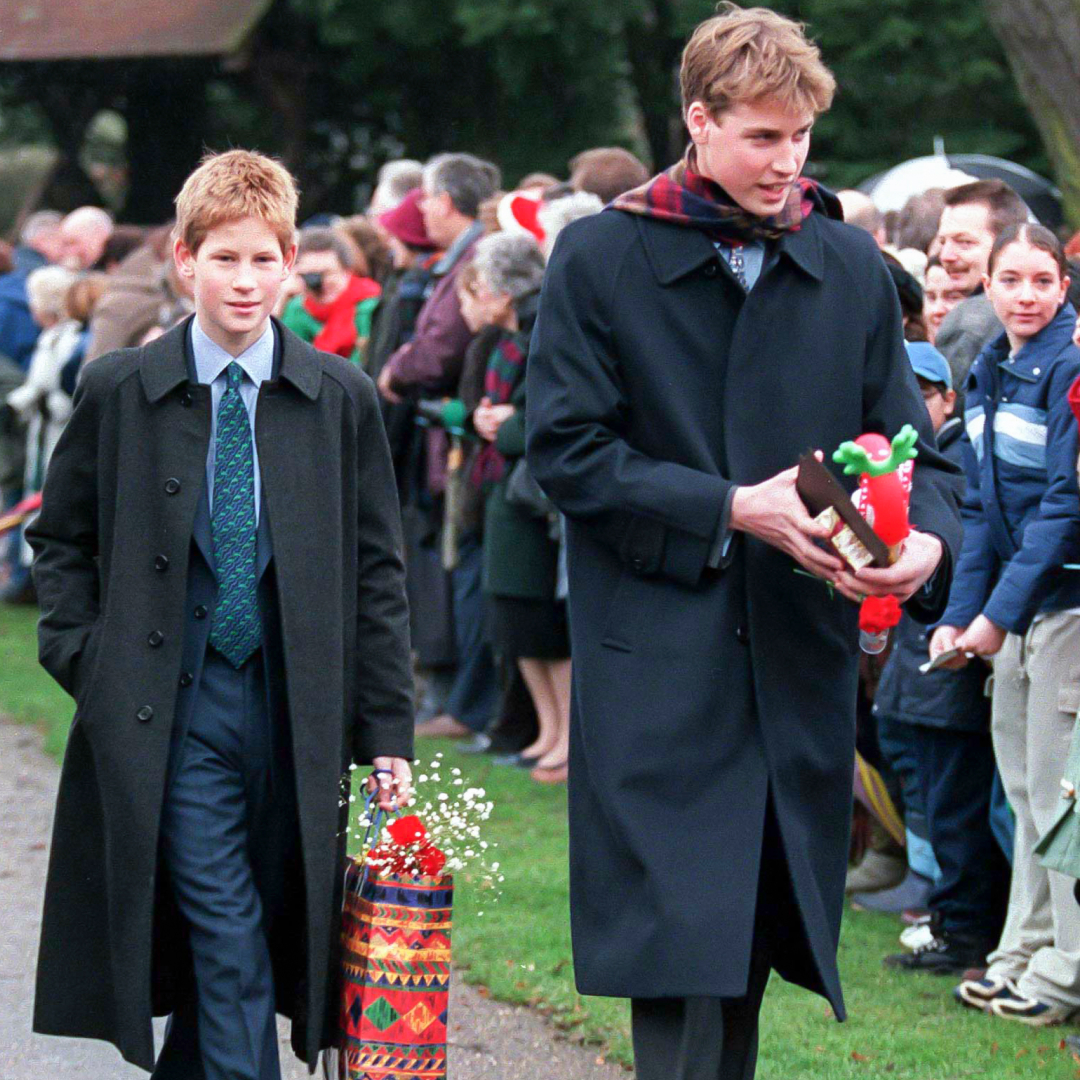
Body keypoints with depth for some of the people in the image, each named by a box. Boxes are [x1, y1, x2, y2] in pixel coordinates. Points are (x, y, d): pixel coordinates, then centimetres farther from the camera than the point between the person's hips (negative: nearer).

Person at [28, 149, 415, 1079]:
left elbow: (378, 573, 5)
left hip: (296, 710, 2)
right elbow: (60, 537, 13)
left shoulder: (343, 399, 3)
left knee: (250, 939, 8)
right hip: (172, 712, -2)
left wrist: (387, 734, 2)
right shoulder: (119, 392, 1)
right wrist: (82, 656, -1)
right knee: (230, 950, -7)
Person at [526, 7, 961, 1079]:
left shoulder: (851, 265, 9)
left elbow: (908, 444, 11)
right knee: (682, 957, -10)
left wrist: (927, 539, -12)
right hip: (658, 660, -4)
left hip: (800, 667, 4)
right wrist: (734, 509, -16)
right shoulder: (599, 256, -2)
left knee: (750, 950, 10)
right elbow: (566, 451, -6)